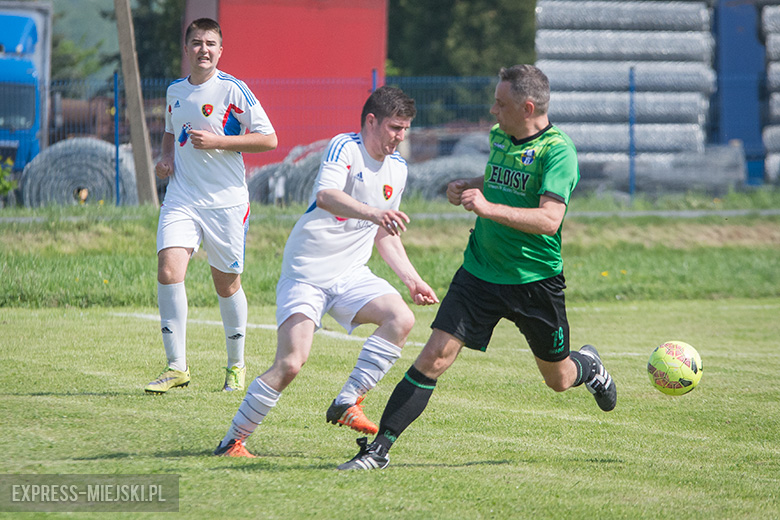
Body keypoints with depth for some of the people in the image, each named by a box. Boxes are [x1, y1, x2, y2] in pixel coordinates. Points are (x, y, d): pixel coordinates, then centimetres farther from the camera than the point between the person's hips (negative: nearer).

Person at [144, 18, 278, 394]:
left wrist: (216, 141, -16)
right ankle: (177, 366, -10)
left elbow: (268, 139, -9)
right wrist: (166, 157, 8)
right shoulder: (175, 91, 10)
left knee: (226, 282, 6)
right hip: (181, 197, 4)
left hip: (226, 199, -3)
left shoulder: (232, 90, -7)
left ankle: (236, 365, 27)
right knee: (168, 267, -16)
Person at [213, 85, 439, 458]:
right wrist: (372, 212, -49)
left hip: (350, 274, 7)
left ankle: (347, 403, -12)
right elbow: (325, 196, -34)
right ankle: (232, 442, -3)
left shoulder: (397, 168, 11)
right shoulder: (344, 148, -13)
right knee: (290, 364, -18)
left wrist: (411, 279, 13)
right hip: (305, 273, -7)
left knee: (401, 318, -19)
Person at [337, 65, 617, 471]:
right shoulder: (499, 136, 5)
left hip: (535, 281, -4)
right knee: (435, 356, -11)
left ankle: (589, 367, 52)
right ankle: (380, 448, -10)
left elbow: (549, 219, -28)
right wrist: (468, 186, 8)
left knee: (558, 379, 14)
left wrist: (488, 207, -35)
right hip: (480, 270, 4)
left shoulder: (557, 150, -17)